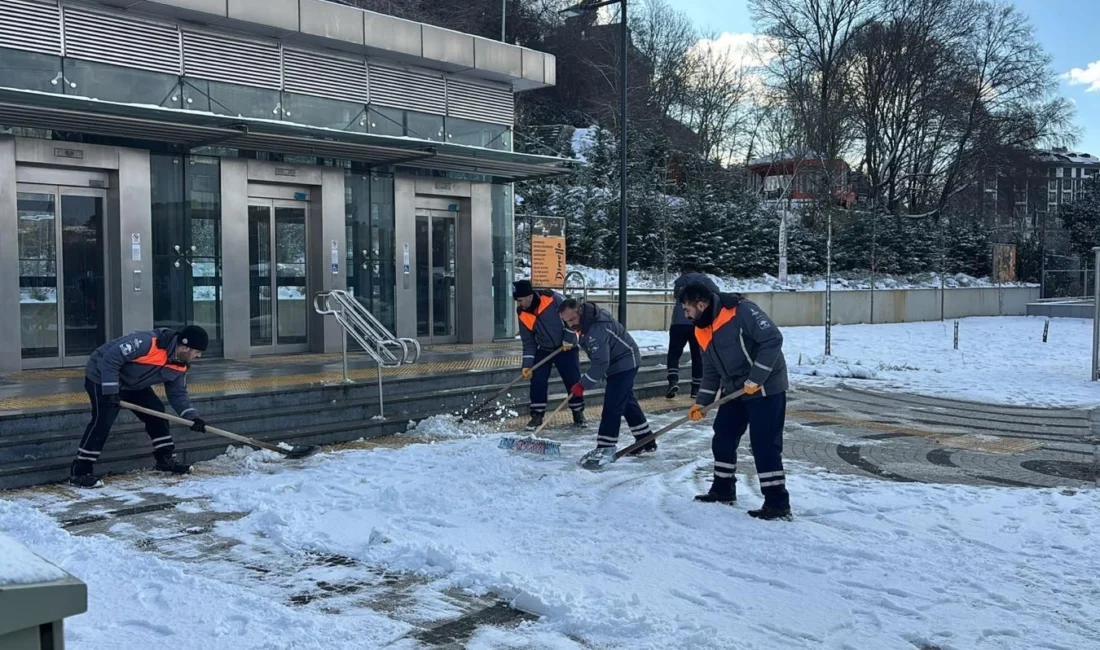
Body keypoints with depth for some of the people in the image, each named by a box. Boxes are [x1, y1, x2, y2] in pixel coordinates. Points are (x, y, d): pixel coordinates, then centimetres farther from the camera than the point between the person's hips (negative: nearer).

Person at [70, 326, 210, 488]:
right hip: (102, 376, -8)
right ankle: (79, 472, -13)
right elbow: (110, 358, -32)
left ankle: (166, 459, 15)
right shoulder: (147, 342, -35)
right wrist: (110, 391, -30)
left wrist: (192, 416, -14)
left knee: (156, 412, 4)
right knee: (103, 421, -18)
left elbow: (178, 393, 0)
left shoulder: (180, 365, -9)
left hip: (132, 383, 8)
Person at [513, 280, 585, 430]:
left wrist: (568, 339, -16)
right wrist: (527, 364, -10)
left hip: (566, 347, -3)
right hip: (544, 350, 3)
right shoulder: (522, 314, -10)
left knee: (573, 380, 0)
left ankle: (578, 412, 20)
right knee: (537, 381, -8)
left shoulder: (553, 299, -26)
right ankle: (537, 415, 4)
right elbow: (528, 341, -3)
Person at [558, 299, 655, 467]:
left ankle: (605, 449, -11)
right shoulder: (586, 319, -1)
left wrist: (582, 385, -28)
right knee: (627, 403, 17)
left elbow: (600, 362, -33)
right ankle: (647, 442, 27)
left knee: (612, 406, -13)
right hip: (617, 363, 11)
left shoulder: (597, 327, -32)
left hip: (624, 363, -11)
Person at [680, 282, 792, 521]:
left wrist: (755, 379, -24)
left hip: (765, 388, -9)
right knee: (723, 437, 12)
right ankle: (723, 490, 28)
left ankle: (777, 503, -2)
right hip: (735, 391, 9)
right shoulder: (702, 330, 6)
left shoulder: (741, 311, -21)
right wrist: (701, 402, 7)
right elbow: (710, 369, 14)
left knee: (764, 444, -9)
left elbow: (773, 339, -24)